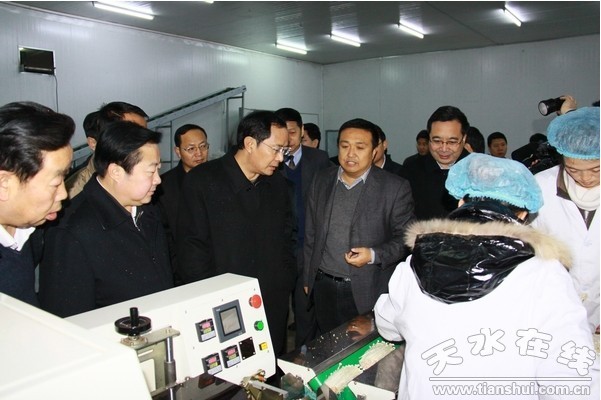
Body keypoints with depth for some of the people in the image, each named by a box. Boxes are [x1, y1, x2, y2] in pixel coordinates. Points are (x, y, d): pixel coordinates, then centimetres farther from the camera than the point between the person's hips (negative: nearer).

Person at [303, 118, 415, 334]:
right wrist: (308, 278, 12)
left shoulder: (396, 188, -8)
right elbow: (311, 234, 11)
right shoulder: (321, 181, 5)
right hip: (323, 287, 4)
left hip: (367, 292, -3)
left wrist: (374, 255, -19)